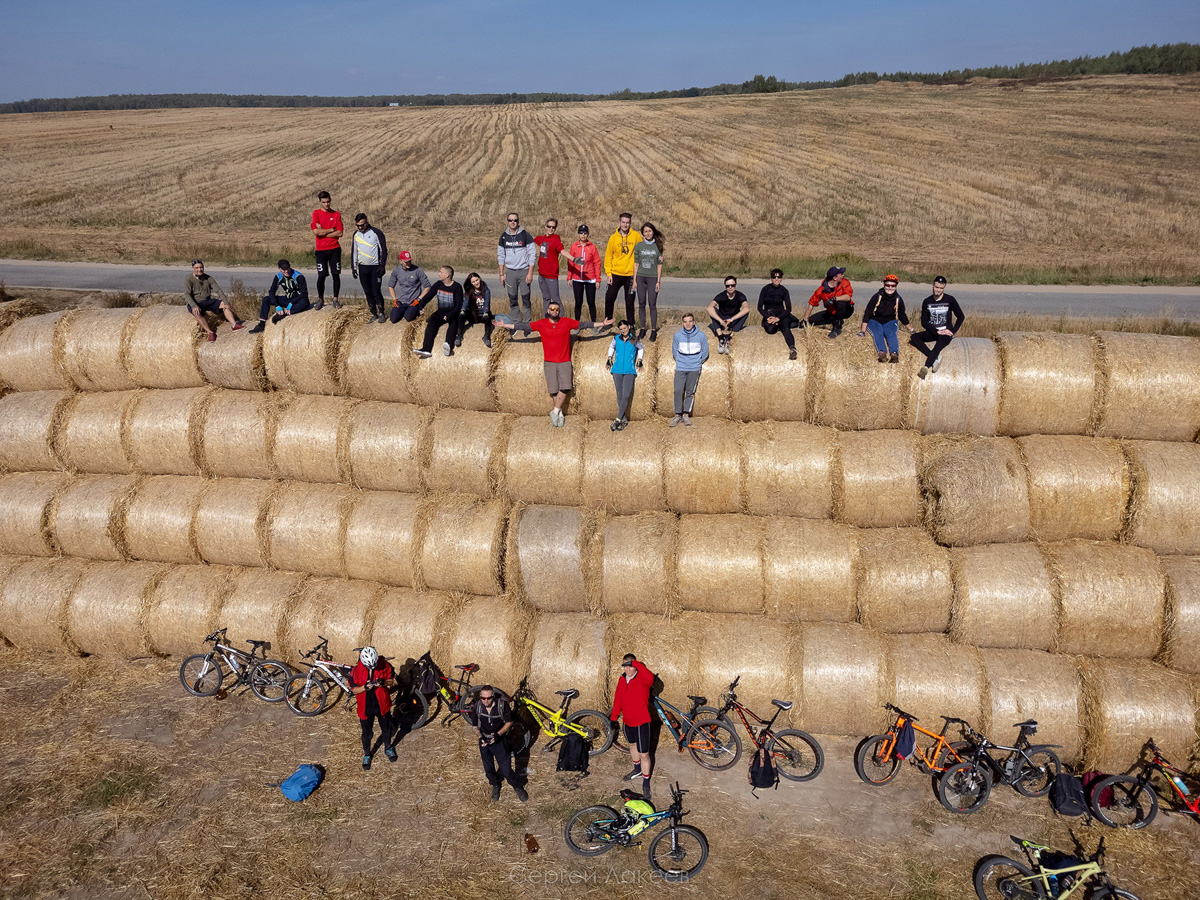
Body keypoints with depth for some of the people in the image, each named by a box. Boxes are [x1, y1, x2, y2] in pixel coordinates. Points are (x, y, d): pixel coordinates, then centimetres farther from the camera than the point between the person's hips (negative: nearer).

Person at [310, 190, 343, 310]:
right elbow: (316, 232, -13)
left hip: (335, 249, 2)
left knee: (336, 275, 2)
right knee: (321, 276, -2)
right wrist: (332, 230, -8)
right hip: (321, 250, -1)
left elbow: (340, 233, -5)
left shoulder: (336, 214, 4)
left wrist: (323, 232, -10)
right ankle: (320, 299, 15)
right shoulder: (316, 213, -1)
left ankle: (335, 299, 13)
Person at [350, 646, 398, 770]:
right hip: (365, 707, -1)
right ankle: (367, 755, 44)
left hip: (382, 705, 1)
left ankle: (388, 748, 50)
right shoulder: (356, 670, -22)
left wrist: (384, 682, -27)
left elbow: (391, 680, -4)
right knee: (367, 734, 17)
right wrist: (365, 687, -33)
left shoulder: (384, 665, -19)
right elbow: (354, 690, -12)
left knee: (387, 729, 22)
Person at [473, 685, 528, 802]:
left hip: (499, 740, -3)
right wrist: (480, 737, -17)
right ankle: (495, 786, 48)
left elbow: (509, 722, -11)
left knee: (506, 770, -2)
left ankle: (517, 787, 27)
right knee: (488, 769, 17)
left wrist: (498, 734, -24)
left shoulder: (502, 704, -23)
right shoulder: (477, 706, -15)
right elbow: (475, 725, 0)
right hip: (484, 741, 3)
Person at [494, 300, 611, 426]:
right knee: (553, 390, -1)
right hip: (549, 362, 0)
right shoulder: (541, 324, 2)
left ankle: (555, 411, -3)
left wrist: (602, 324, 5)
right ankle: (560, 413, 12)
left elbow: (583, 324, 6)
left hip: (564, 361, 0)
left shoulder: (567, 322, 2)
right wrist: (505, 325, 3)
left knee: (565, 387, -15)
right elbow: (524, 326, 4)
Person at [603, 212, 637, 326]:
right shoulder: (613, 237, -1)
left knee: (629, 301, 5)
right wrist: (609, 273, -4)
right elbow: (608, 256, 2)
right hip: (615, 274, 1)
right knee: (609, 299, 3)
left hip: (630, 274, -1)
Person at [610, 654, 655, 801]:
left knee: (644, 754, -1)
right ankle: (637, 768, 52)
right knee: (632, 745, 27)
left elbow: (650, 677, -46)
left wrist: (636, 663, -44)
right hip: (627, 721, 6)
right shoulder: (621, 680, -1)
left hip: (642, 722, -6)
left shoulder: (642, 679, -20)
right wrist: (614, 717, 13)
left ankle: (646, 782, 16)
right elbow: (618, 699, 10)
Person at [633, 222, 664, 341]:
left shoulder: (658, 246, 1)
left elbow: (659, 265, 3)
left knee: (652, 304, -2)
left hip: (653, 278, -1)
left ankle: (654, 330, 4)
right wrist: (634, 280, 1)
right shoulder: (639, 245, 3)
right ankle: (642, 329, 14)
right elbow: (636, 263, 6)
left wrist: (658, 281, -2)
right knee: (641, 304, 6)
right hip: (641, 277, 2)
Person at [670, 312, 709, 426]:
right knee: (678, 391, -7)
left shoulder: (701, 336, -3)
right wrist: (680, 361, 11)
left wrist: (697, 363, 8)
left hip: (694, 369, -1)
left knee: (690, 392, 2)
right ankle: (678, 415, 2)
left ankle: (686, 415, 11)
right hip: (680, 369, 1)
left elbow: (705, 352, 8)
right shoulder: (678, 335, -1)